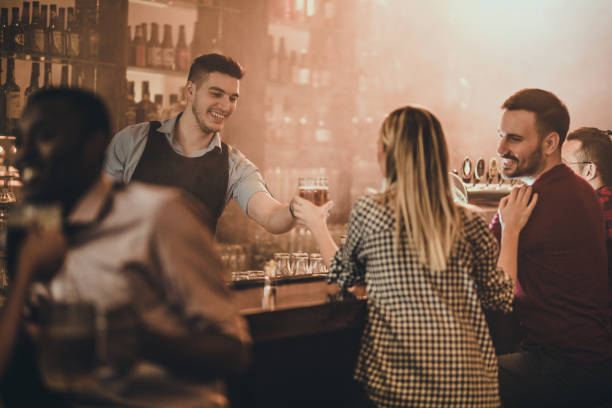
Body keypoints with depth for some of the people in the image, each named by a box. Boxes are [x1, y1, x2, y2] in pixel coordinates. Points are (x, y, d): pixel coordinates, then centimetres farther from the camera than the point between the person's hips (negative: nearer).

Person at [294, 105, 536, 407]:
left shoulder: (369, 211, -2)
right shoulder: (469, 224, 4)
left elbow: (343, 274, 16)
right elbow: (500, 295, 13)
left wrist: (317, 224, 33)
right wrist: (511, 231, 22)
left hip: (397, 380, -2)